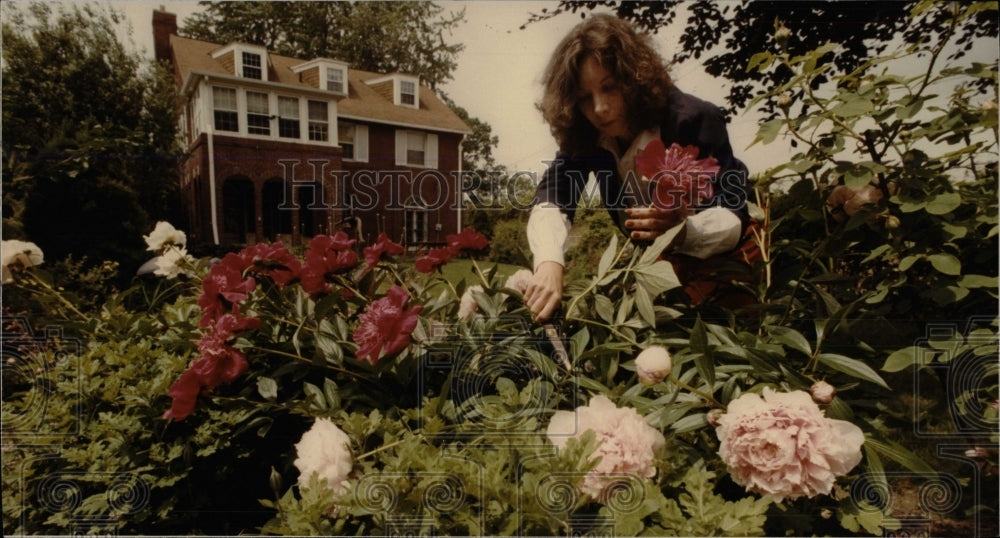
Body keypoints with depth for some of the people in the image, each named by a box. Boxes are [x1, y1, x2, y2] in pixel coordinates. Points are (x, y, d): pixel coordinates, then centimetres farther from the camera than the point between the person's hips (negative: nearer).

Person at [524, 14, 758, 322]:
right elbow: (550, 200, -28)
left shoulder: (692, 120, -27)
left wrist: (684, 231, -52)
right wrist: (550, 264, -48)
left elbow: (733, 217, -30)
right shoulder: (585, 135, -15)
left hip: (721, 260, -3)